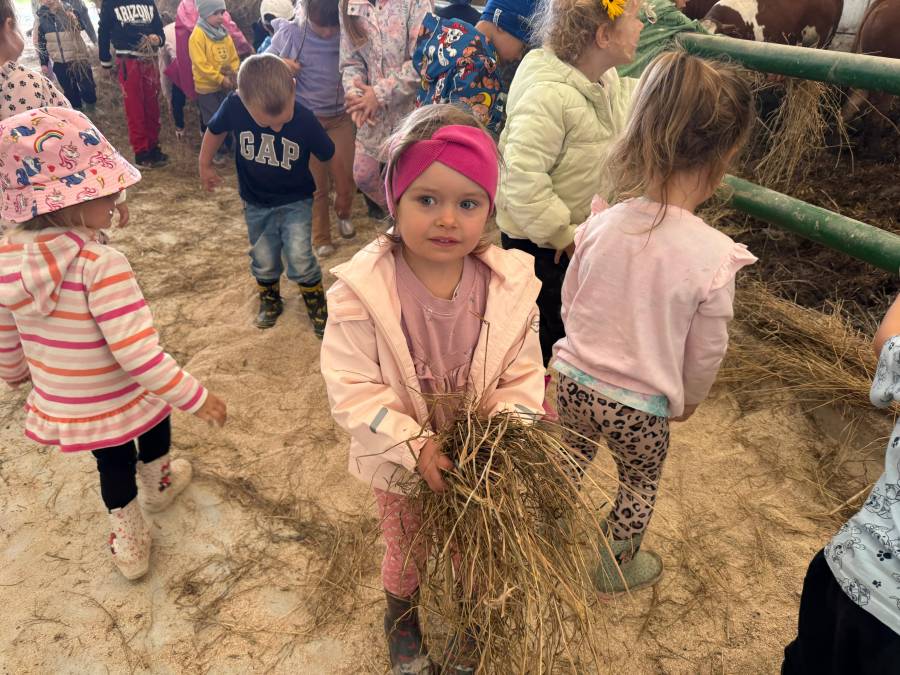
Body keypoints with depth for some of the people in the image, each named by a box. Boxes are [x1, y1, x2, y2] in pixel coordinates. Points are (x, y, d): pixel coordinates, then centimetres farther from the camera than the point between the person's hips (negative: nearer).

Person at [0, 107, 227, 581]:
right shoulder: (100, 264, -32)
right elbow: (137, 351, -33)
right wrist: (196, 398, -25)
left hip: (61, 408, 4)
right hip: (124, 403, -4)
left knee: (112, 461, 29)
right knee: (153, 425, 30)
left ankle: (127, 542, 44)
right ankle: (158, 485, 59)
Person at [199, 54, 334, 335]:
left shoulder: (305, 120, -27)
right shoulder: (234, 107, -24)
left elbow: (329, 156, -11)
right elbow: (215, 130, -2)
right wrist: (205, 165, 10)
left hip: (296, 201, -2)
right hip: (256, 202, 2)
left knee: (300, 259, -11)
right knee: (264, 261, 14)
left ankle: (316, 303, 17)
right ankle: (270, 299, 43)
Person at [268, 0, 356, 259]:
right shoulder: (289, 33, -10)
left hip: (340, 119, 1)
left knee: (345, 179, 7)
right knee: (316, 184, 7)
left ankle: (344, 215, 41)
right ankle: (321, 238, 25)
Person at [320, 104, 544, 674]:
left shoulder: (511, 285, -18)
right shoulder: (362, 290, -25)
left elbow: (523, 376, -9)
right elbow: (352, 389, -22)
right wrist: (413, 445, -27)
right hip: (402, 462, -1)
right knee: (406, 550, 27)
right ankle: (402, 616, 61)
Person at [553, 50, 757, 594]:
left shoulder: (601, 226, -12)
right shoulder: (715, 257, -23)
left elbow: (569, 304, 2)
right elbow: (705, 354, -11)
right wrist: (687, 402, 10)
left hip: (574, 382, 4)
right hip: (640, 406, -3)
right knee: (640, 485, 26)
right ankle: (617, 568, 48)